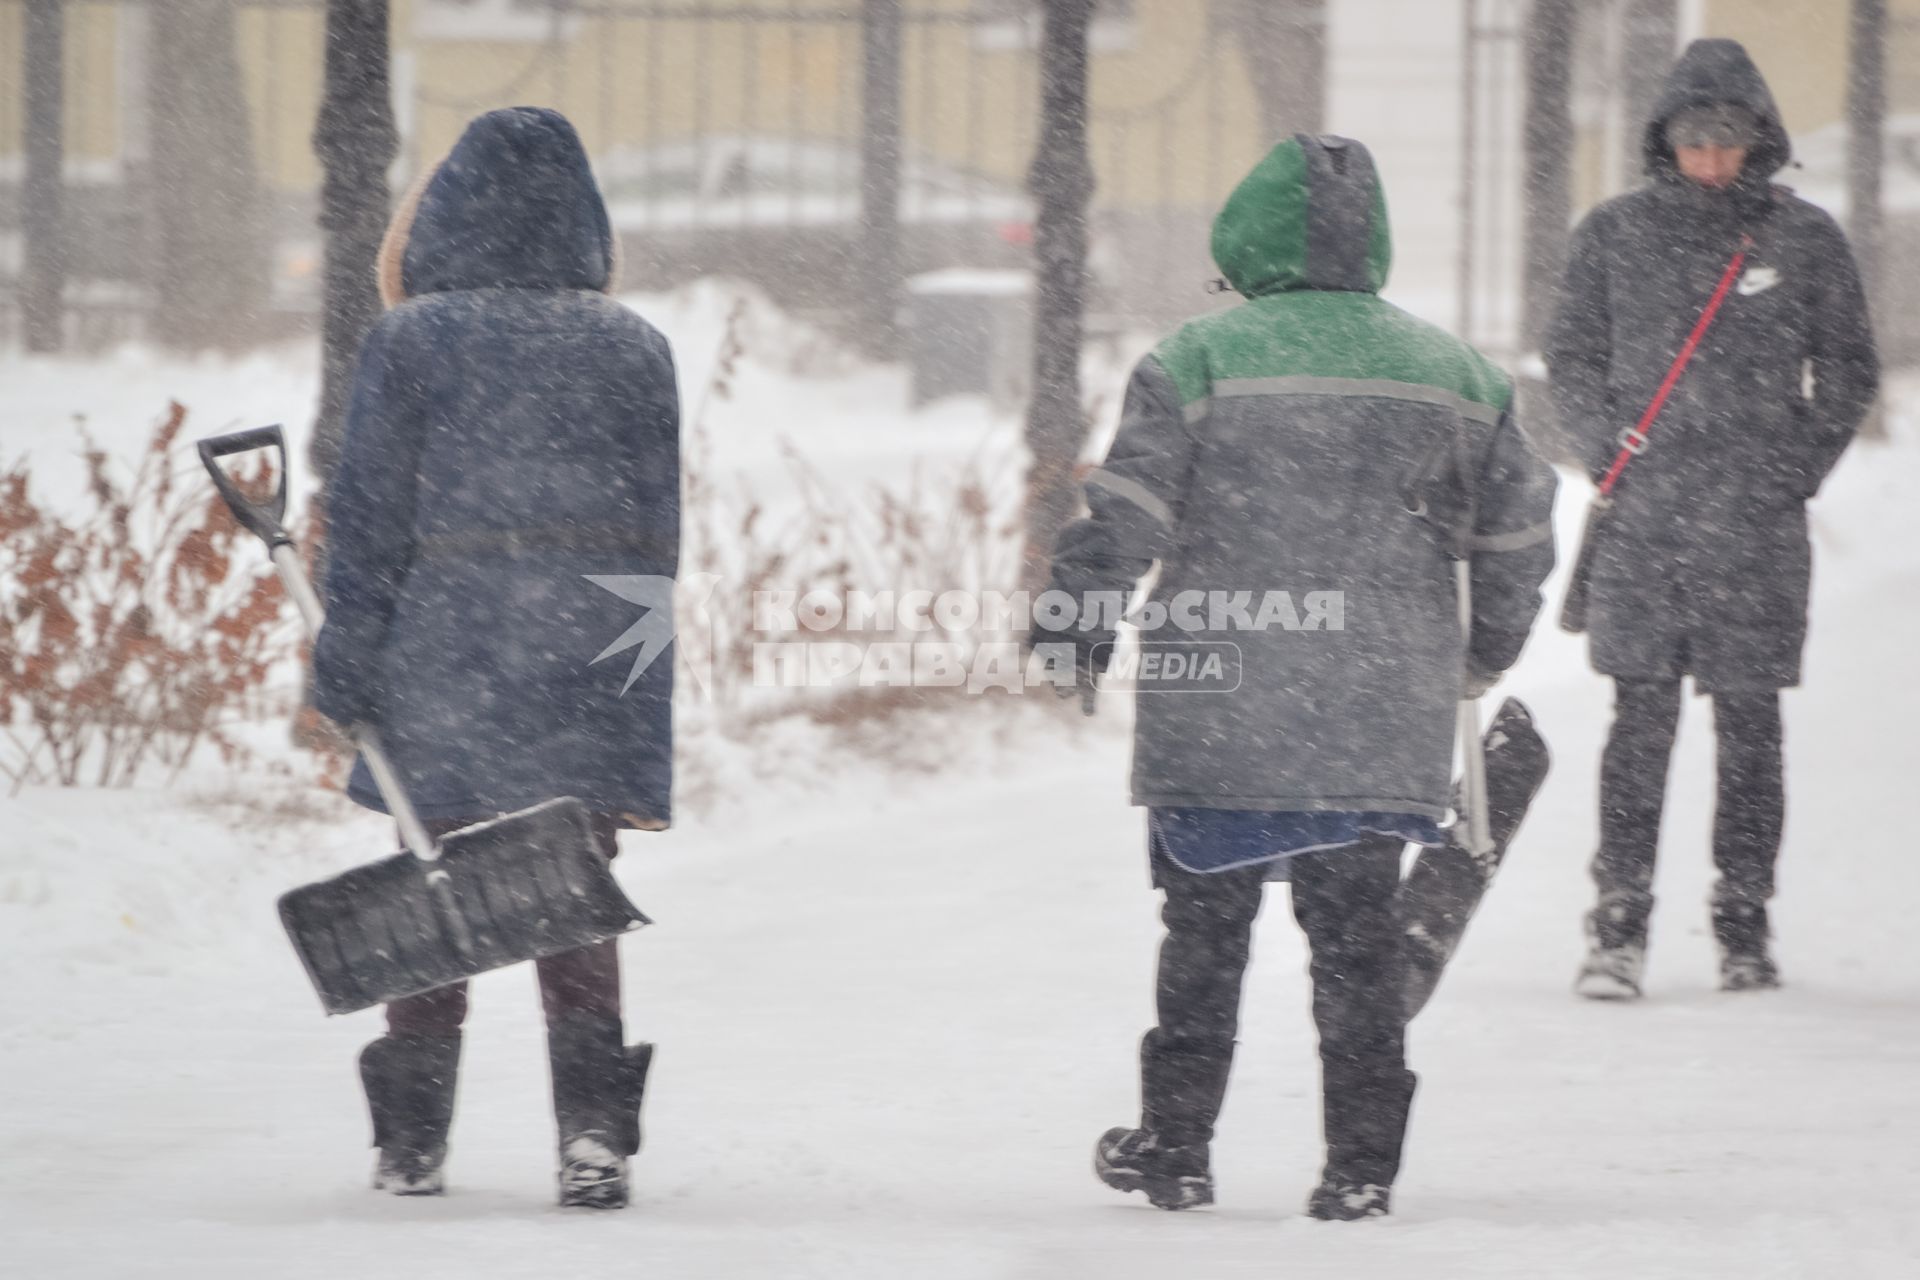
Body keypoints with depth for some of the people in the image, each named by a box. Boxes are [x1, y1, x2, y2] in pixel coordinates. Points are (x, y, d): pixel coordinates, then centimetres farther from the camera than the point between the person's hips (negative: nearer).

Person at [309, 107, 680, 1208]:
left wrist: (345, 660, 1)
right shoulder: (635, 346, 5)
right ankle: (596, 1128, -7)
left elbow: (372, 515, -4)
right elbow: (662, 521, 10)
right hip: (592, 680, 2)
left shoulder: (412, 341, -4)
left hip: (447, 672, -2)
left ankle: (413, 1142, 13)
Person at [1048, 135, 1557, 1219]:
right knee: (1360, 935, 9)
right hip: (1384, 723, 2)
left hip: (1219, 713, -2)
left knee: (1206, 926, 10)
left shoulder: (1199, 359, -6)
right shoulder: (1452, 370, 6)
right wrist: (1488, 654, 27)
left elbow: (1130, 508, -9)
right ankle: (1363, 1164, 7)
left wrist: (1084, 610, 6)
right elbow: (1519, 531, 12)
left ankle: (1176, 1145, 16)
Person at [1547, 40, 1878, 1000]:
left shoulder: (1804, 239, 5)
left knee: (1750, 724, 3)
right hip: (1643, 520, 0)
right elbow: (1573, 360, 14)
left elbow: (1848, 370, 12)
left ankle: (1744, 921, 12)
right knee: (1641, 720, -4)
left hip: (1758, 526, 0)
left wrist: (1801, 467, 0)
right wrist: (1607, 452, -1)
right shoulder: (1616, 235, 7)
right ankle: (1619, 924, -3)